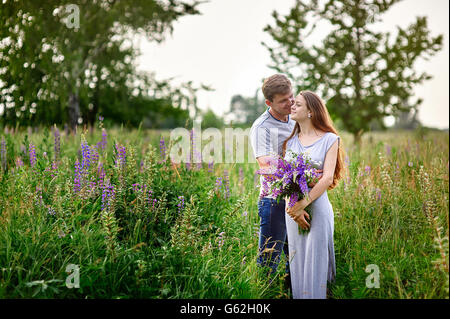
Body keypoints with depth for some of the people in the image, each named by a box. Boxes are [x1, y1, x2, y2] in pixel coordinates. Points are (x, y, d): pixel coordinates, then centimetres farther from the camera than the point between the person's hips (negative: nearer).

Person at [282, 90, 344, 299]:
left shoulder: (329, 139, 0)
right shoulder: (290, 141, 11)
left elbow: (328, 177, -10)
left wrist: (302, 204, -19)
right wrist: (294, 211, -12)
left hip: (318, 206, -4)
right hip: (293, 208, 4)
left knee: (316, 262, -1)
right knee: (297, 261, 8)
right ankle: (298, 295, 19)